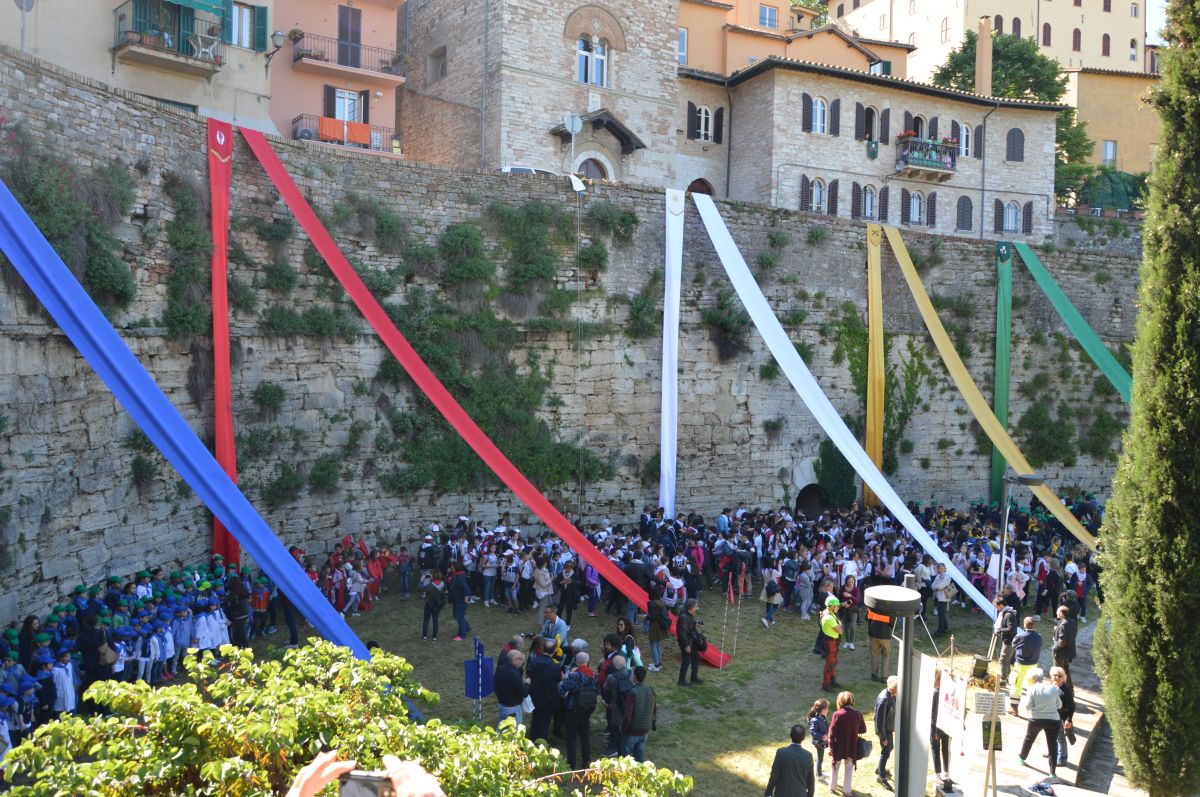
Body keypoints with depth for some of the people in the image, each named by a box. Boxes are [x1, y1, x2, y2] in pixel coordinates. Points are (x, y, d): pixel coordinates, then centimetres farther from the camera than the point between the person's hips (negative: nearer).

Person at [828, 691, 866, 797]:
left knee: (835, 766, 19)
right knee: (849, 768, 18)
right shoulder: (858, 714, -10)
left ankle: (832, 787, 31)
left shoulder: (837, 714, -17)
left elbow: (832, 733, -14)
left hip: (839, 747, -1)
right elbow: (863, 730, 1)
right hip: (852, 747, 1)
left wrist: (831, 746, -4)